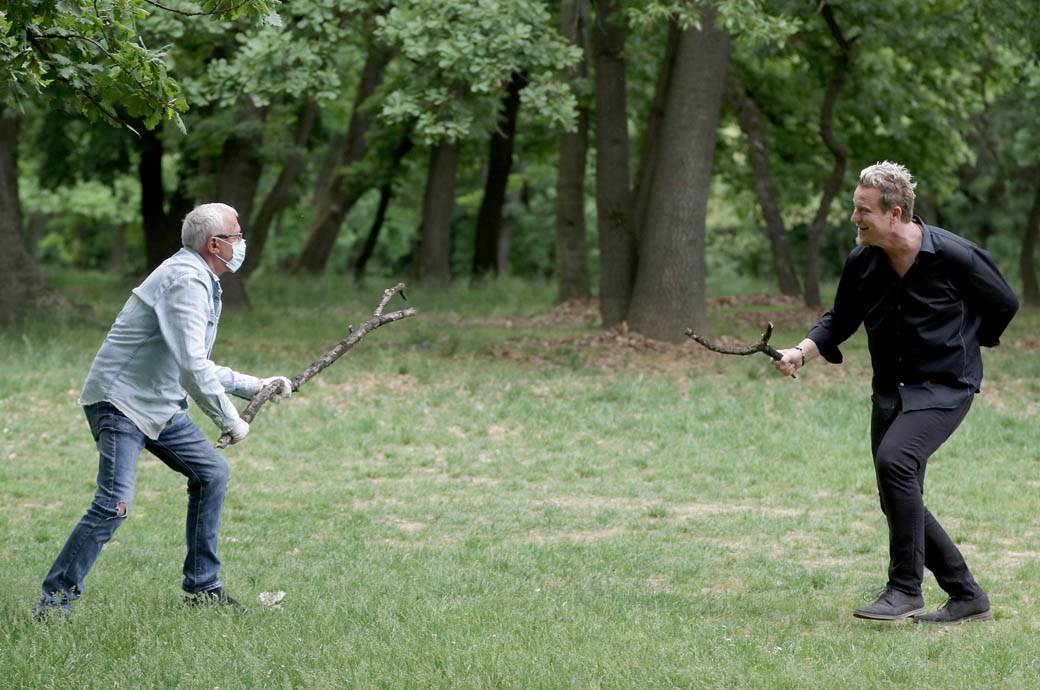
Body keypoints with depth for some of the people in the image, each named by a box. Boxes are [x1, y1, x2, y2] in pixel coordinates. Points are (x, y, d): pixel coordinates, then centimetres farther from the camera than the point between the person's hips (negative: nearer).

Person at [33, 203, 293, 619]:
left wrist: (254, 386, 22)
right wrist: (230, 421, -20)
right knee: (115, 503, -20)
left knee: (211, 473, 12)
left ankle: (202, 586, 19)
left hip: (161, 405, 11)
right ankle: (54, 599, -12)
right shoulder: (185, 281, -19)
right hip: (120, 402, -11)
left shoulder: (203, 284, 16)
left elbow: (197, 367, 26)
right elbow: (192, 367, -27)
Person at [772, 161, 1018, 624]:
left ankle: (906, 590, -21)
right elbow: (840, 321, 11)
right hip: (890, 390, 7)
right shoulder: (861, 262, -2)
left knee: (894, 460, -28)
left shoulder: (954, 256, -15)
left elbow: (1004, 303, 2)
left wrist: (965, 344, 6)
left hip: (945, 389, -6)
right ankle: (967, 596, 19)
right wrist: (802, 352, -6)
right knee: (900, 501, 4)